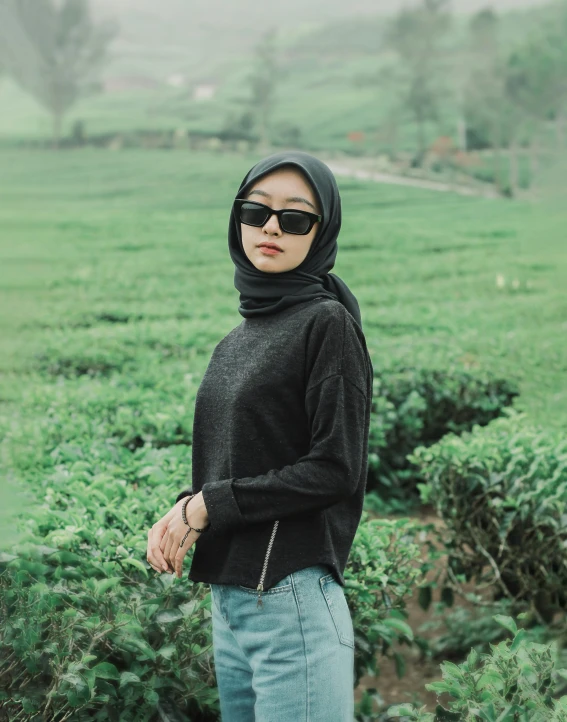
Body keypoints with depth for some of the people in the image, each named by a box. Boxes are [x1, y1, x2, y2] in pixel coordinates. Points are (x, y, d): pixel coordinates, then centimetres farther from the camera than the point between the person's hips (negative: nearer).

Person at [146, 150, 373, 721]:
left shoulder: (327, 323, -8)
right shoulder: (236, 343, 14)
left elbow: (337, 469, -14)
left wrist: (207, 505, -12)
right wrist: (183, 513, -4)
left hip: (291, 597, -7)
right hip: (227, 597, 8)